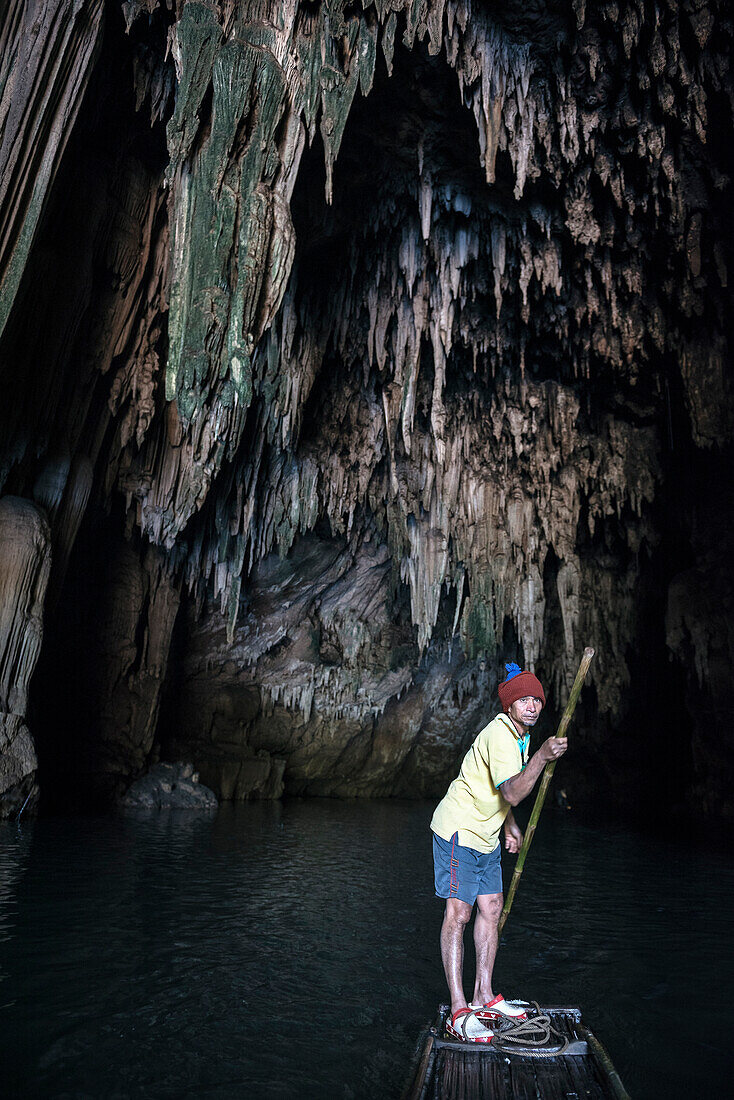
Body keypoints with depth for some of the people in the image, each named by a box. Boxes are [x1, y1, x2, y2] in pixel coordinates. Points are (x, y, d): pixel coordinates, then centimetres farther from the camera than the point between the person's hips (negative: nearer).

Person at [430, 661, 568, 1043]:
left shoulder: (521, 736, 9)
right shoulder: (499, 735, -23)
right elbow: (512, 793, -32)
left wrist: (510, 825, 15)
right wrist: (542, 756, -38)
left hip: (485, 836, 10)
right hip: (458, 829, -10)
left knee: (491, 908, 10)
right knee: (458, 913, -9)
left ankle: (484, 997, 22)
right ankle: (459, 1012, -5)